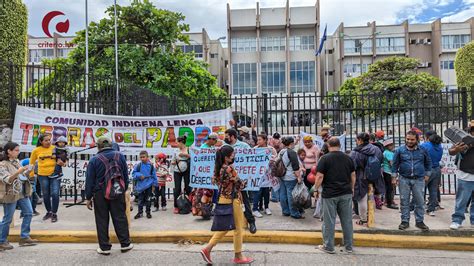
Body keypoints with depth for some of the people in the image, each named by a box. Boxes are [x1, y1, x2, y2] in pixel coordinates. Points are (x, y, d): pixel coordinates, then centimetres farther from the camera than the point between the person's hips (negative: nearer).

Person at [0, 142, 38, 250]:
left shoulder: (17, 161, 10)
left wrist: (28, 171, -2)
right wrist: (18, 172, -32)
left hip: (22, 193, 7)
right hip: (11, 194, -7)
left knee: (28, 213, 7)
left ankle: (24, 237, 15)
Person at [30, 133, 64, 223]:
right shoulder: (36, 150, -2)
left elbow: (63, 160, 5)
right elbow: (32, 163, 12)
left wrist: (62, 163, -17)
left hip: (55, 174, -2)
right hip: (43, 175, 2)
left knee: (55, 194, -7)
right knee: (46, 195, 12)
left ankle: (54, 213, 6)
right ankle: (49, 212, 31)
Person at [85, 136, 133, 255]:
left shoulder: (94, 160, -6)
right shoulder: (120, 156, 0)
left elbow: (89, 181, -4)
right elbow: (126, 175, 5)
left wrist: (88, 198, 3)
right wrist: (124, 190, 16)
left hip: (100, 194, -2)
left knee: (102, 220, 7)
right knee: (120, 217, 10)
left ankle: (104, 247, 12)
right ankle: (125, 244, 16)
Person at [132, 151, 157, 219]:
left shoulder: (151, 165, -4)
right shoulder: (138, 165, -6)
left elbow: (154, 175, 2)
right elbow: (134, 173, -1)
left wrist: (154, 184, 1)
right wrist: (139, 175, -18)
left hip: (149, 185, 0)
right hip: (140, 185, 0)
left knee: (148, 199, 9)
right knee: (140, 199, 8)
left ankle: (148, 212, 21)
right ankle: (140, 212, 21)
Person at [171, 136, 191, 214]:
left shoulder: (189, 150, 0)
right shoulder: (176, 151, 7)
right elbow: (172, 162, 12)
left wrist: (186, 155, -21)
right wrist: (177, 162, -8)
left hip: (186, 171, -2)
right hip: (177, 171, 2)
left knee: (188, 187, 3)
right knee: (177, 188, 0)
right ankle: (176, 207, 6)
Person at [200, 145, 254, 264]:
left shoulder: (218, 168, 3)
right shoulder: (229, 169, -21)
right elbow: (240, 185, -14)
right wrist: (246, 182, 7)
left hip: (223, 199, 8)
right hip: (232, 200, -8)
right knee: (238, 228, 7)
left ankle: (208, 249, 14)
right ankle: (238, 256, 20)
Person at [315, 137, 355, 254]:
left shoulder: (325, 158, -9)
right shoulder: (348, 158, 5)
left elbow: (320, 177, -12)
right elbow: (353, 176, 11)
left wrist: (316, 188, 3)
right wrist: (351, 188, 24)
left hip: (329, 194, -4)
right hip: (346, 194, 4)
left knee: (329, 221, 4)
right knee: (347, 220, 12)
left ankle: (328, 246, 13)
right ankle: (349, 246, 22)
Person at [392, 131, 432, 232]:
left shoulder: (422, 150, 2)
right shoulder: (400, 150, -1)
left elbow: (428, 162, 15)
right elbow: (395, 164, 4)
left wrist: (427, 174, 12)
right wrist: (394, 177, 1)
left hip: (419, 180, 1)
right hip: (404, 179, 0)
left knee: (420, 201, 4)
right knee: (404, 201, 5)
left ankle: (419, 221, 17)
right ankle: (405, 221, 15)